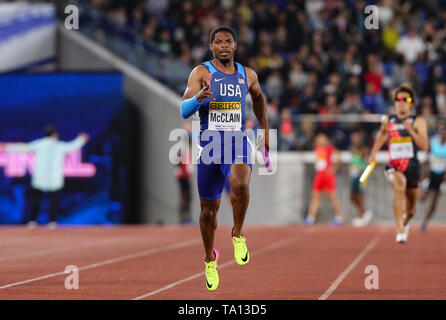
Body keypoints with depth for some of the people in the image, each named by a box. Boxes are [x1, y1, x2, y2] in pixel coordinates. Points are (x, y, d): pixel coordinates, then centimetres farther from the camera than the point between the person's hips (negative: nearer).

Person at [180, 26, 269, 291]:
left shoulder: (248, 75, 7)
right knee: (209, 208, 9)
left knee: (240, 185, -32)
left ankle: (238, 235, -9)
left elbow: (259, 98, 29)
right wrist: (198, 98, -32)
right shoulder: (201, 73, -2)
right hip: (209, 144, 0)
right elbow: (184, 111, -11)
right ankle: (210, 259, 32)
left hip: (238, 142, 0)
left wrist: (265, 132, 30)